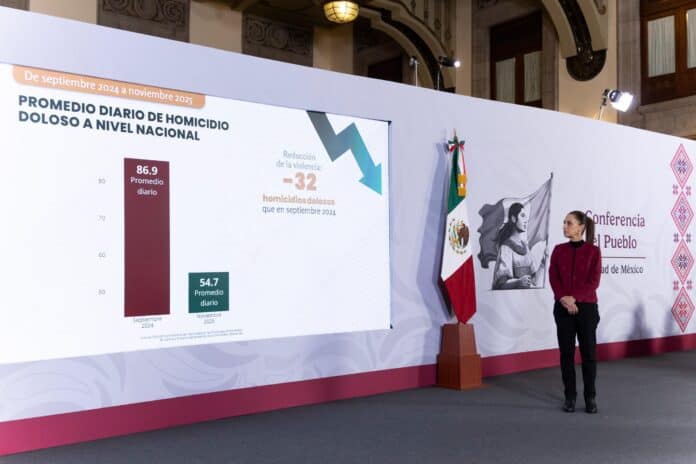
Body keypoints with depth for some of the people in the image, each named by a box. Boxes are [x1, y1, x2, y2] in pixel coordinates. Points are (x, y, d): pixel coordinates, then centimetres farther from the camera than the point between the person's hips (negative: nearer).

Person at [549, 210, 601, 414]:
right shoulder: (558, 250, 6)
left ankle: (590, 397, 14)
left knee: (588, 352, 3)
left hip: (586, 307, -2)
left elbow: (594, 281, -8)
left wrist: (575, 298, -19)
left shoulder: (593, 251, -2)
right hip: (563, 308, 2)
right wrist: (564, 299, -16)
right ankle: (570, 396, 15)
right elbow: (553, 278, 0)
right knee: (566, 353, 6)